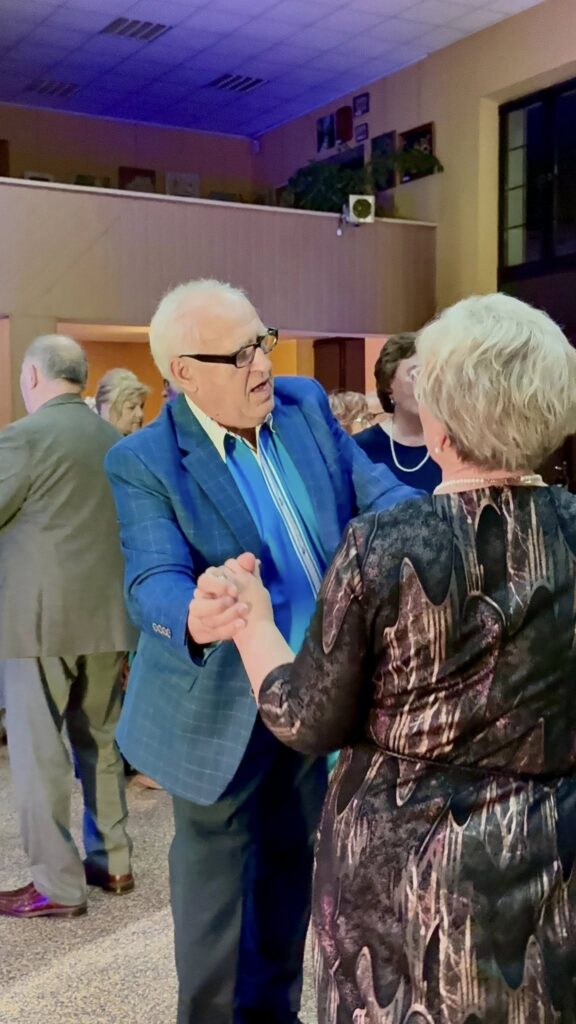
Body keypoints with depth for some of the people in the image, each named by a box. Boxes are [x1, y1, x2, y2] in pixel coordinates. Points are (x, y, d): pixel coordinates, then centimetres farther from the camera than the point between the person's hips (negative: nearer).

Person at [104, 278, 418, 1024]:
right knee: (215, 874, 13)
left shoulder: (306, 405, -2)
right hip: (224, 709, -5)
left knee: (290, 864, 23)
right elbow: (154, 578, -28)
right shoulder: (143, 462, -17)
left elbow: (375, 492, -2)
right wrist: (191, 618, -52)